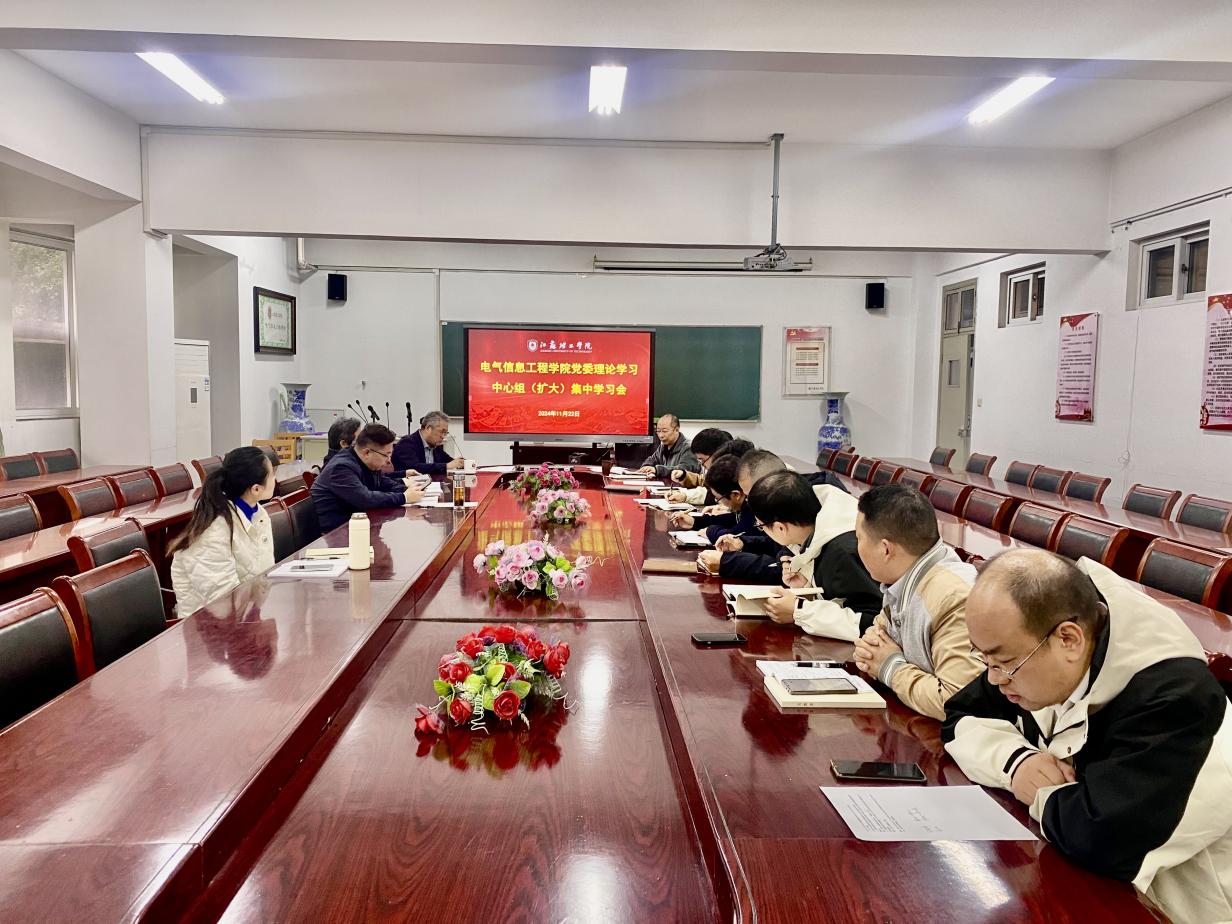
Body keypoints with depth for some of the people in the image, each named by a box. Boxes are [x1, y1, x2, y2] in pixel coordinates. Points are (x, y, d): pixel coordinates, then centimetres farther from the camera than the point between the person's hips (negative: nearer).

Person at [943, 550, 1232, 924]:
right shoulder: (1034, 655, -7)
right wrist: (1015, 761, -15)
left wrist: (1042, 793, -18)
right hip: (1073, 880, 7)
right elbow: (961, 718, 3)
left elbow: (1099, 836, -37)